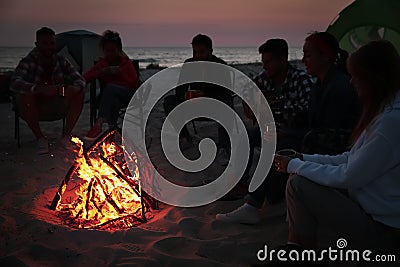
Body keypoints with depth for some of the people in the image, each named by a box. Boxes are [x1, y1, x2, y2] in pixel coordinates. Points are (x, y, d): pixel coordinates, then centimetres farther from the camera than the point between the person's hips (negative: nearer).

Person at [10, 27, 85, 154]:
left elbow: (80, 79, -4)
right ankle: (40, 138, -17)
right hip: (35, 106, -3)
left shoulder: (61, 61, 0)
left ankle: (66, 136, -11)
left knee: (78, 95, -20)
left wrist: (73, 88, -30)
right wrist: (40, 89, -46)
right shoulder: (28, 62, -12)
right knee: (25, 97, -34)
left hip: (57, 105, 3)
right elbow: (15, 84, -28)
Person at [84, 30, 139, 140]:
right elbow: (85, 78, -4)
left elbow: (134, 84, -7)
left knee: (110, 87, -35)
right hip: (110, 96, 2)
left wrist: (121, 72, -18)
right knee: (113, 101, -37)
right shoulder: (102, 63, 9)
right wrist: (102, 71, -17)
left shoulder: (126, 62, 3)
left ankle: (99, 123, -44)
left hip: (128, 95, -2)